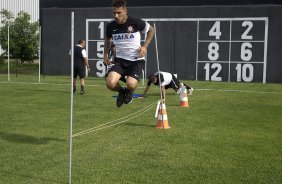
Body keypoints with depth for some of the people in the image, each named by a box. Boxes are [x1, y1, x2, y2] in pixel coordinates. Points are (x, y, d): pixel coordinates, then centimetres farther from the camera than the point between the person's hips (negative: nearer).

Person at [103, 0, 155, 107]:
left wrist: (145, 46, -4)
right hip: (120, 60, 3)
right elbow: (107, 39, 20)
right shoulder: (111, 26, -3)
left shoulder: (136, 22, -13)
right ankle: (122, 91, 16)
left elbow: (151, 30, 6)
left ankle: (129, 91, 15)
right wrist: (105, 55, 11)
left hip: (136, 60, -2)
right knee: (110, 83, -23)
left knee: (131, 84, -27)